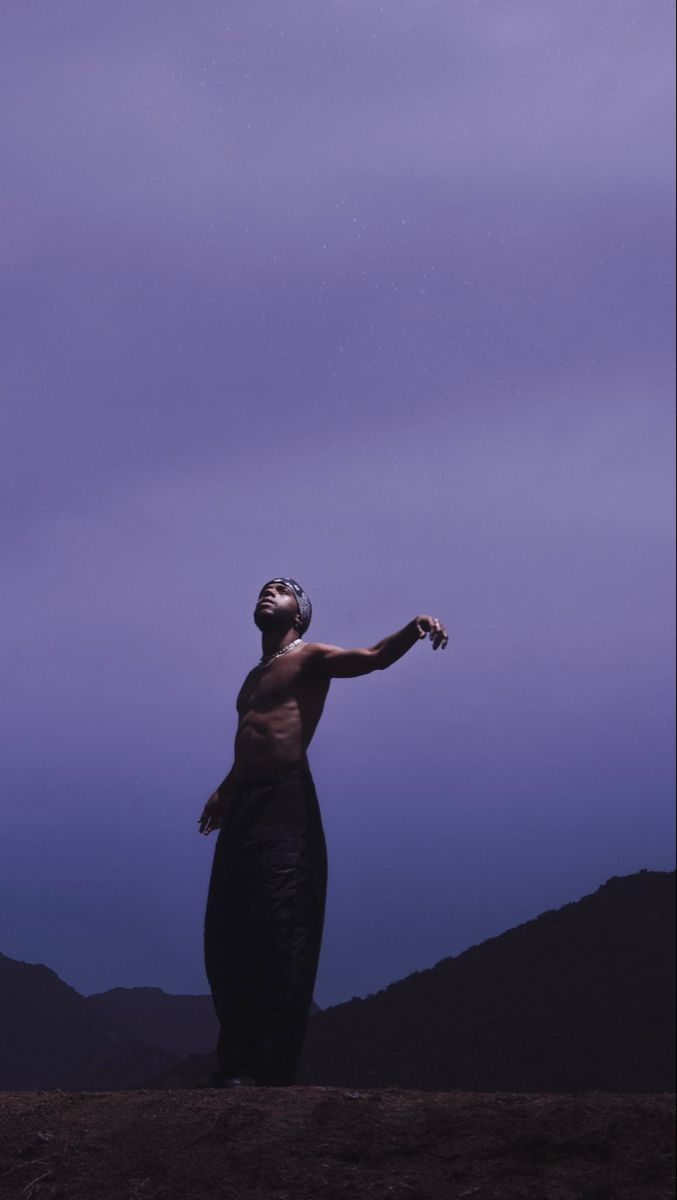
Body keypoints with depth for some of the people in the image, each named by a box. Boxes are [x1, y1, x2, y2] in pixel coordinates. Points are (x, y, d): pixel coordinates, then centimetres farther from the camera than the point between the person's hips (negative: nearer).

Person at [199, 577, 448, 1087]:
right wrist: (226, 791, 24)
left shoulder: (310, 658, 3)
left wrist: (416, 628, -30)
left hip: (285, 805, -8)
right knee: (229, 934, 6)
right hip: (245, 806, 8)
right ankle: (238, 1060, 12)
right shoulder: (254, 677, 25)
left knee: (280, 934, -11)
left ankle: (274, 1068, -11)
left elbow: (374, 657, -13)